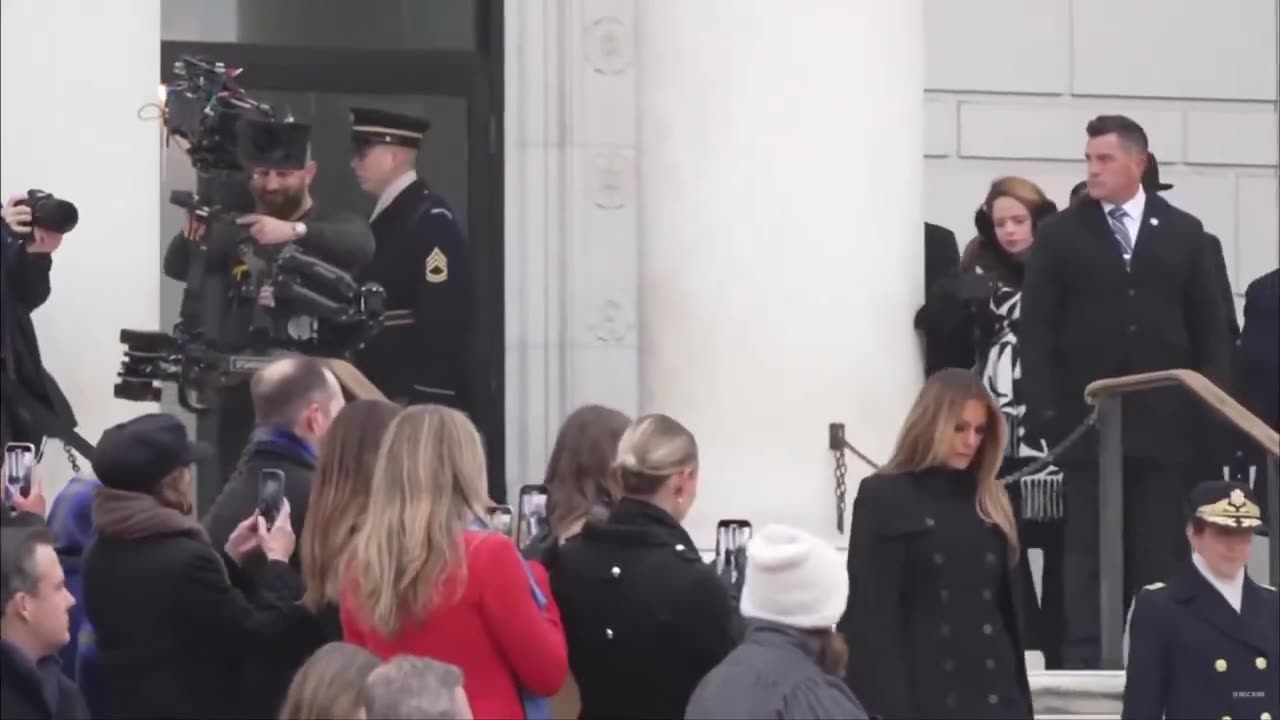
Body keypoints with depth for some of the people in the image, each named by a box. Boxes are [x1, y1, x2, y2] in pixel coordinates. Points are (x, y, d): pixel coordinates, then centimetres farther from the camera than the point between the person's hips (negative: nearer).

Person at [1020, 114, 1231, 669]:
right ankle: (1084, 657, -4)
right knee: (1088, 547, -3)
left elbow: (1209, 327, 9)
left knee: (1159, 550, 1)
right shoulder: (1060, 235, 5)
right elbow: (1036, 329, 1)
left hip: (1164, 420, 1)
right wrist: (1043, 408, -9)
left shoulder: (1183, 233, 9)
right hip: (1087, 417, -1)